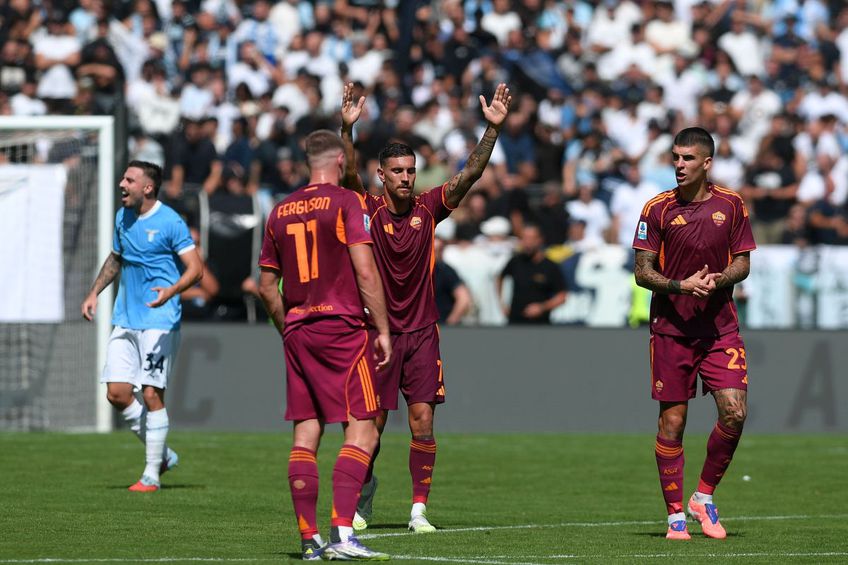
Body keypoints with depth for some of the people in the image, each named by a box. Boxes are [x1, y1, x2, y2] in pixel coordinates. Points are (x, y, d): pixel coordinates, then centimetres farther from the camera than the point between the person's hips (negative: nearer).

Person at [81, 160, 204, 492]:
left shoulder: (169, 222, -10)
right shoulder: (122, 217, 11)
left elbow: (195, 268, -12)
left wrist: (171, 291, -30)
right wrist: (94, 293, 18)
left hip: (159, 322, -7)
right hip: (125, 320, 7)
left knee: (151, 394, -8)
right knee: (117, 393, -1)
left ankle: (152, 474, 1)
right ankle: (162, 454, 17)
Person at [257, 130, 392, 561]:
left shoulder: (280, 212, 12)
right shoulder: (346, 203, -4)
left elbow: (267, 286, 15)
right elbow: (365, 272, -11)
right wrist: (383, 330, -6)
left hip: (296, 331, 6)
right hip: (342, 327, -6)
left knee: (305, 434, 7)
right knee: (361, 431, -5)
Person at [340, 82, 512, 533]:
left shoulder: (428, 208, 1)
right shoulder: (369, 210, -5)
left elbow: (470, 174, -5)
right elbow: (349, 176, -22)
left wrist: (493, 129, -17)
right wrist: (348, 130, -38)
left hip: (421, 332, 2)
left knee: (423, 422, -5)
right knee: (372, 424, 3)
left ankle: (419, 509, 1)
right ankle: (365, 487, 28)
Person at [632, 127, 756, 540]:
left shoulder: (731, 205, 4)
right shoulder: (658, 208, -1)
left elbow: (743, 263, 7)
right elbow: (642, 272, -2)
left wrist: (717, 281, -14)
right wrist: (680, 286, -19)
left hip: (720, 328, 1)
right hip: (670, 330, -1)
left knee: (734, 412, -11)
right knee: (672, 421, -1)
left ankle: (705, 496, 9)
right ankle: (675, 514, 8)